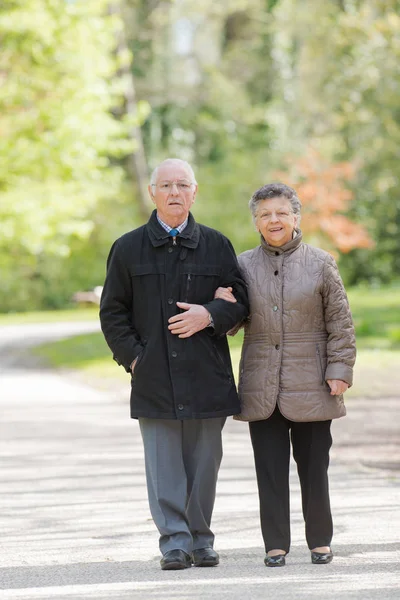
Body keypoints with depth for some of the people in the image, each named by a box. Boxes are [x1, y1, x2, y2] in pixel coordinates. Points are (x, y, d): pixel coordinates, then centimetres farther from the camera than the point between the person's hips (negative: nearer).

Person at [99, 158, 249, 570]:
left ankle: (200, 540, 14)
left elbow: (241, 300, 9)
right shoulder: (128, 249, 7)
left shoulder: (216, 246, 9)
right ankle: (175, 541, -4)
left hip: (206, 375, 1)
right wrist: (132, 357, -4)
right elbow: (112, 311, 8)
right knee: (164, 465, -5)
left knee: (203, 461, 5)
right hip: (154, 377, -1)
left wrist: (210, 315, -10)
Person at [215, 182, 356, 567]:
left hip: (310, 385, -2)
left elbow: (340, 322, 3)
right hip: (262, 387, 2)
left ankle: (320, 541, 16)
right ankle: (276, 544, 10)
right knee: (270, 470, 3)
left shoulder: (320, 263, 2)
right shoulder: (244, 265, 7)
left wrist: (339, 370, -5)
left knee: (313, 467, 4)